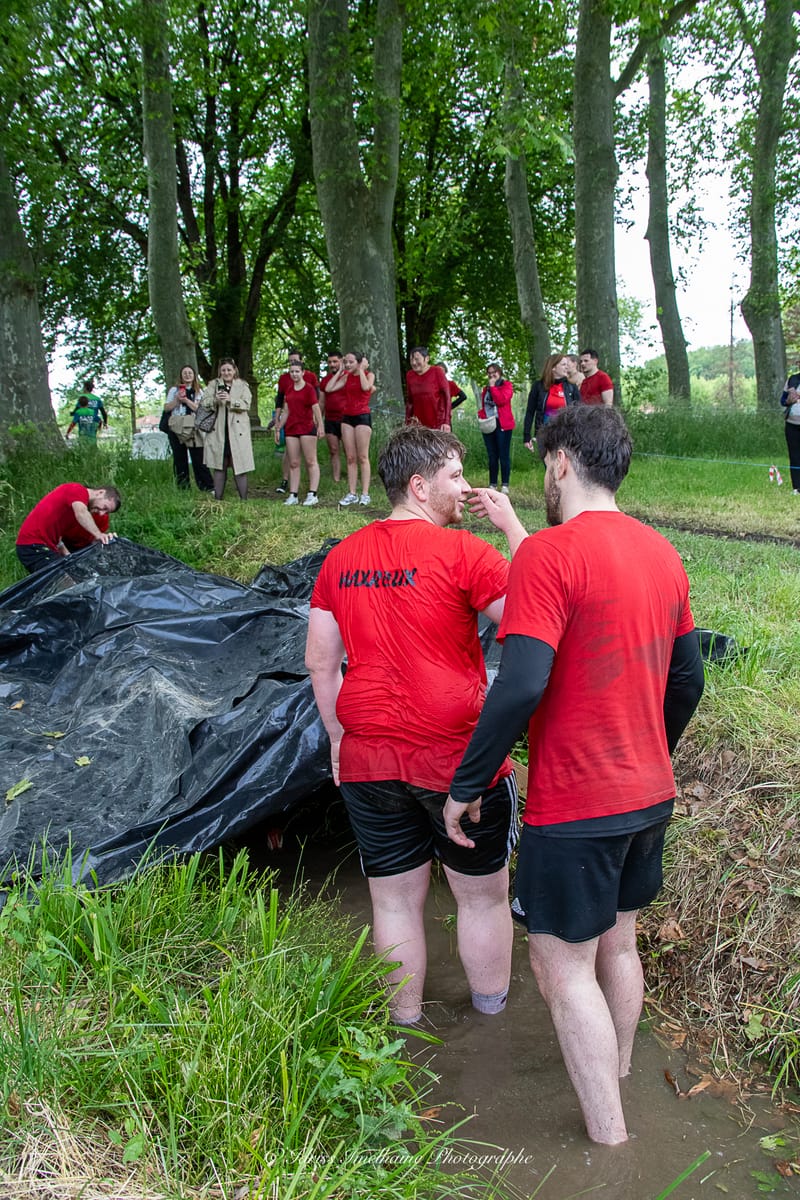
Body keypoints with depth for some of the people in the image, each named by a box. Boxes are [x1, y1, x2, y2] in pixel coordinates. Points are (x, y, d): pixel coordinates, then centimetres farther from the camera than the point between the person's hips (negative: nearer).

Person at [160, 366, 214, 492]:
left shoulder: (198, 391, 11)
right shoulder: (174, 390, 12)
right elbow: (166, 408, 7)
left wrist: (186, 400, -10)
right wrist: (177, 399, -7)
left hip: (193, 429, -1)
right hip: (176, 428, 1)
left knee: (198, 458, -7)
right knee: (179, 458, 3)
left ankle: (207, 486, -7)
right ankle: (182, 486, 10)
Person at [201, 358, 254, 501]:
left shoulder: (242, 386, 9)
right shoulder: (213, 385, 12)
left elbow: (246, 404, -6)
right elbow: (203, 403, 0)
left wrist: (230, 400, -22)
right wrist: (215, 399, -21)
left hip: (237, 432, -1)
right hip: (218, 432, 2)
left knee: (240, 467, -4)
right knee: (219, 467, 5)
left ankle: (243, 499, 2)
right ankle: (217, 499, 11)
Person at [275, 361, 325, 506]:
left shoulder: (309, 389, -3)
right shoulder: (288, 390, 15)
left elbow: (316, 408, -11)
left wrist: (320, 425, -22)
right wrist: (278, 428, 17)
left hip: (307, 428, -6)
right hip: (291, 429, 6)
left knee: (311, 461, -4)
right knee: (293, 463, 4)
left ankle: (312, 495, -5)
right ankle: (293, 495, 5)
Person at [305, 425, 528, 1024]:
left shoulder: (341, 558, 4)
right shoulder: (463, 552, -14)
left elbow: (320, 662, 8)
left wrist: (340, 738, 18)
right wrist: (512, 524, -6)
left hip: (369, 763, 5)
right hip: (458, 759, -4)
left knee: (395, 900, 18)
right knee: (483, 896, 17)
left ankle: (406, 1024, 35)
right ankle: (492, 1017, 36)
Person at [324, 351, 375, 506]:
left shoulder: (369, 375, 1)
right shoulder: (346, 377, 12)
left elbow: (366, 387, -22)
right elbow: (328, 388, 2)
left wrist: (361, 369, -8)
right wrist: (340, 371, 6)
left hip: (362, 416, -5)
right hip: (347, 417, 5)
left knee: (363, 457, -5)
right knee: (350, 458, 4)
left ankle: (365, 494, -4)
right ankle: (352, 493, 6)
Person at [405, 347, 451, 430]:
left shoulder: (437, 372, -4)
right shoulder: (409, 375, 7)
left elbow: (447, 396, -7)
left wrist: (446, 422, -15)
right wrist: (407, 424, 11)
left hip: (438, 425, -3)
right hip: (419, 424, 3)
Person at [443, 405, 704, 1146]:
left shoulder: (549, 554, -19)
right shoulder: (661, 554, 6)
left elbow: (521, 686, -27)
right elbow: (687, 679, 12)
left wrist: (466, 787, -16)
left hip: (575, 806, -8)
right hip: (650, 794, 8)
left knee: (564, 965, 7)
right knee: (616, 939, 24)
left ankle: (608, 1135, 17)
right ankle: (615, 1069, 44)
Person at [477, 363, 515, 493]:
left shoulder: (507, 385, 1)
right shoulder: (486, 388, 18)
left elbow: (501, 400, -15)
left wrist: (493, 386, -9)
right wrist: (481, 414, 4)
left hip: (502, 424, -5)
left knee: (504, 455, -5)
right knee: (492, 456, 7)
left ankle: (505, 486, -3)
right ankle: (492, 485, 11)